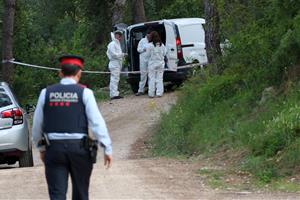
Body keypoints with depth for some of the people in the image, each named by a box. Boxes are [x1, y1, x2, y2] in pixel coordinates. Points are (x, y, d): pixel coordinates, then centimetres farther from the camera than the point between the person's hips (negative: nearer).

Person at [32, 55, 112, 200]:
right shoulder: (84, 93, -3)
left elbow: (37, 124, 9)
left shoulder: (46, 93, 4)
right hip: (78, 147, -1)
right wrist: (107, 148, -5)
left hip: (54, 148, 1)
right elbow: (97, 122, -9)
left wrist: (40, 147, 23)